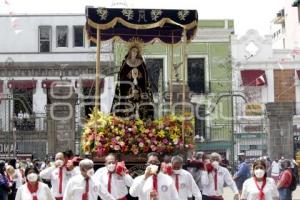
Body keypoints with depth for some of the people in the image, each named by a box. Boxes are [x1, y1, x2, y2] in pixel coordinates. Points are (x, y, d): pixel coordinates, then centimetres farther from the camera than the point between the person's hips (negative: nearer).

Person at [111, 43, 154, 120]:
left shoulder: (141, 63, 10)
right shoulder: (125, 63, 6)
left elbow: (145, 78, 9)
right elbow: (121, 76, 3)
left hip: (140, 90, 1)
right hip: (127, 91, -1)